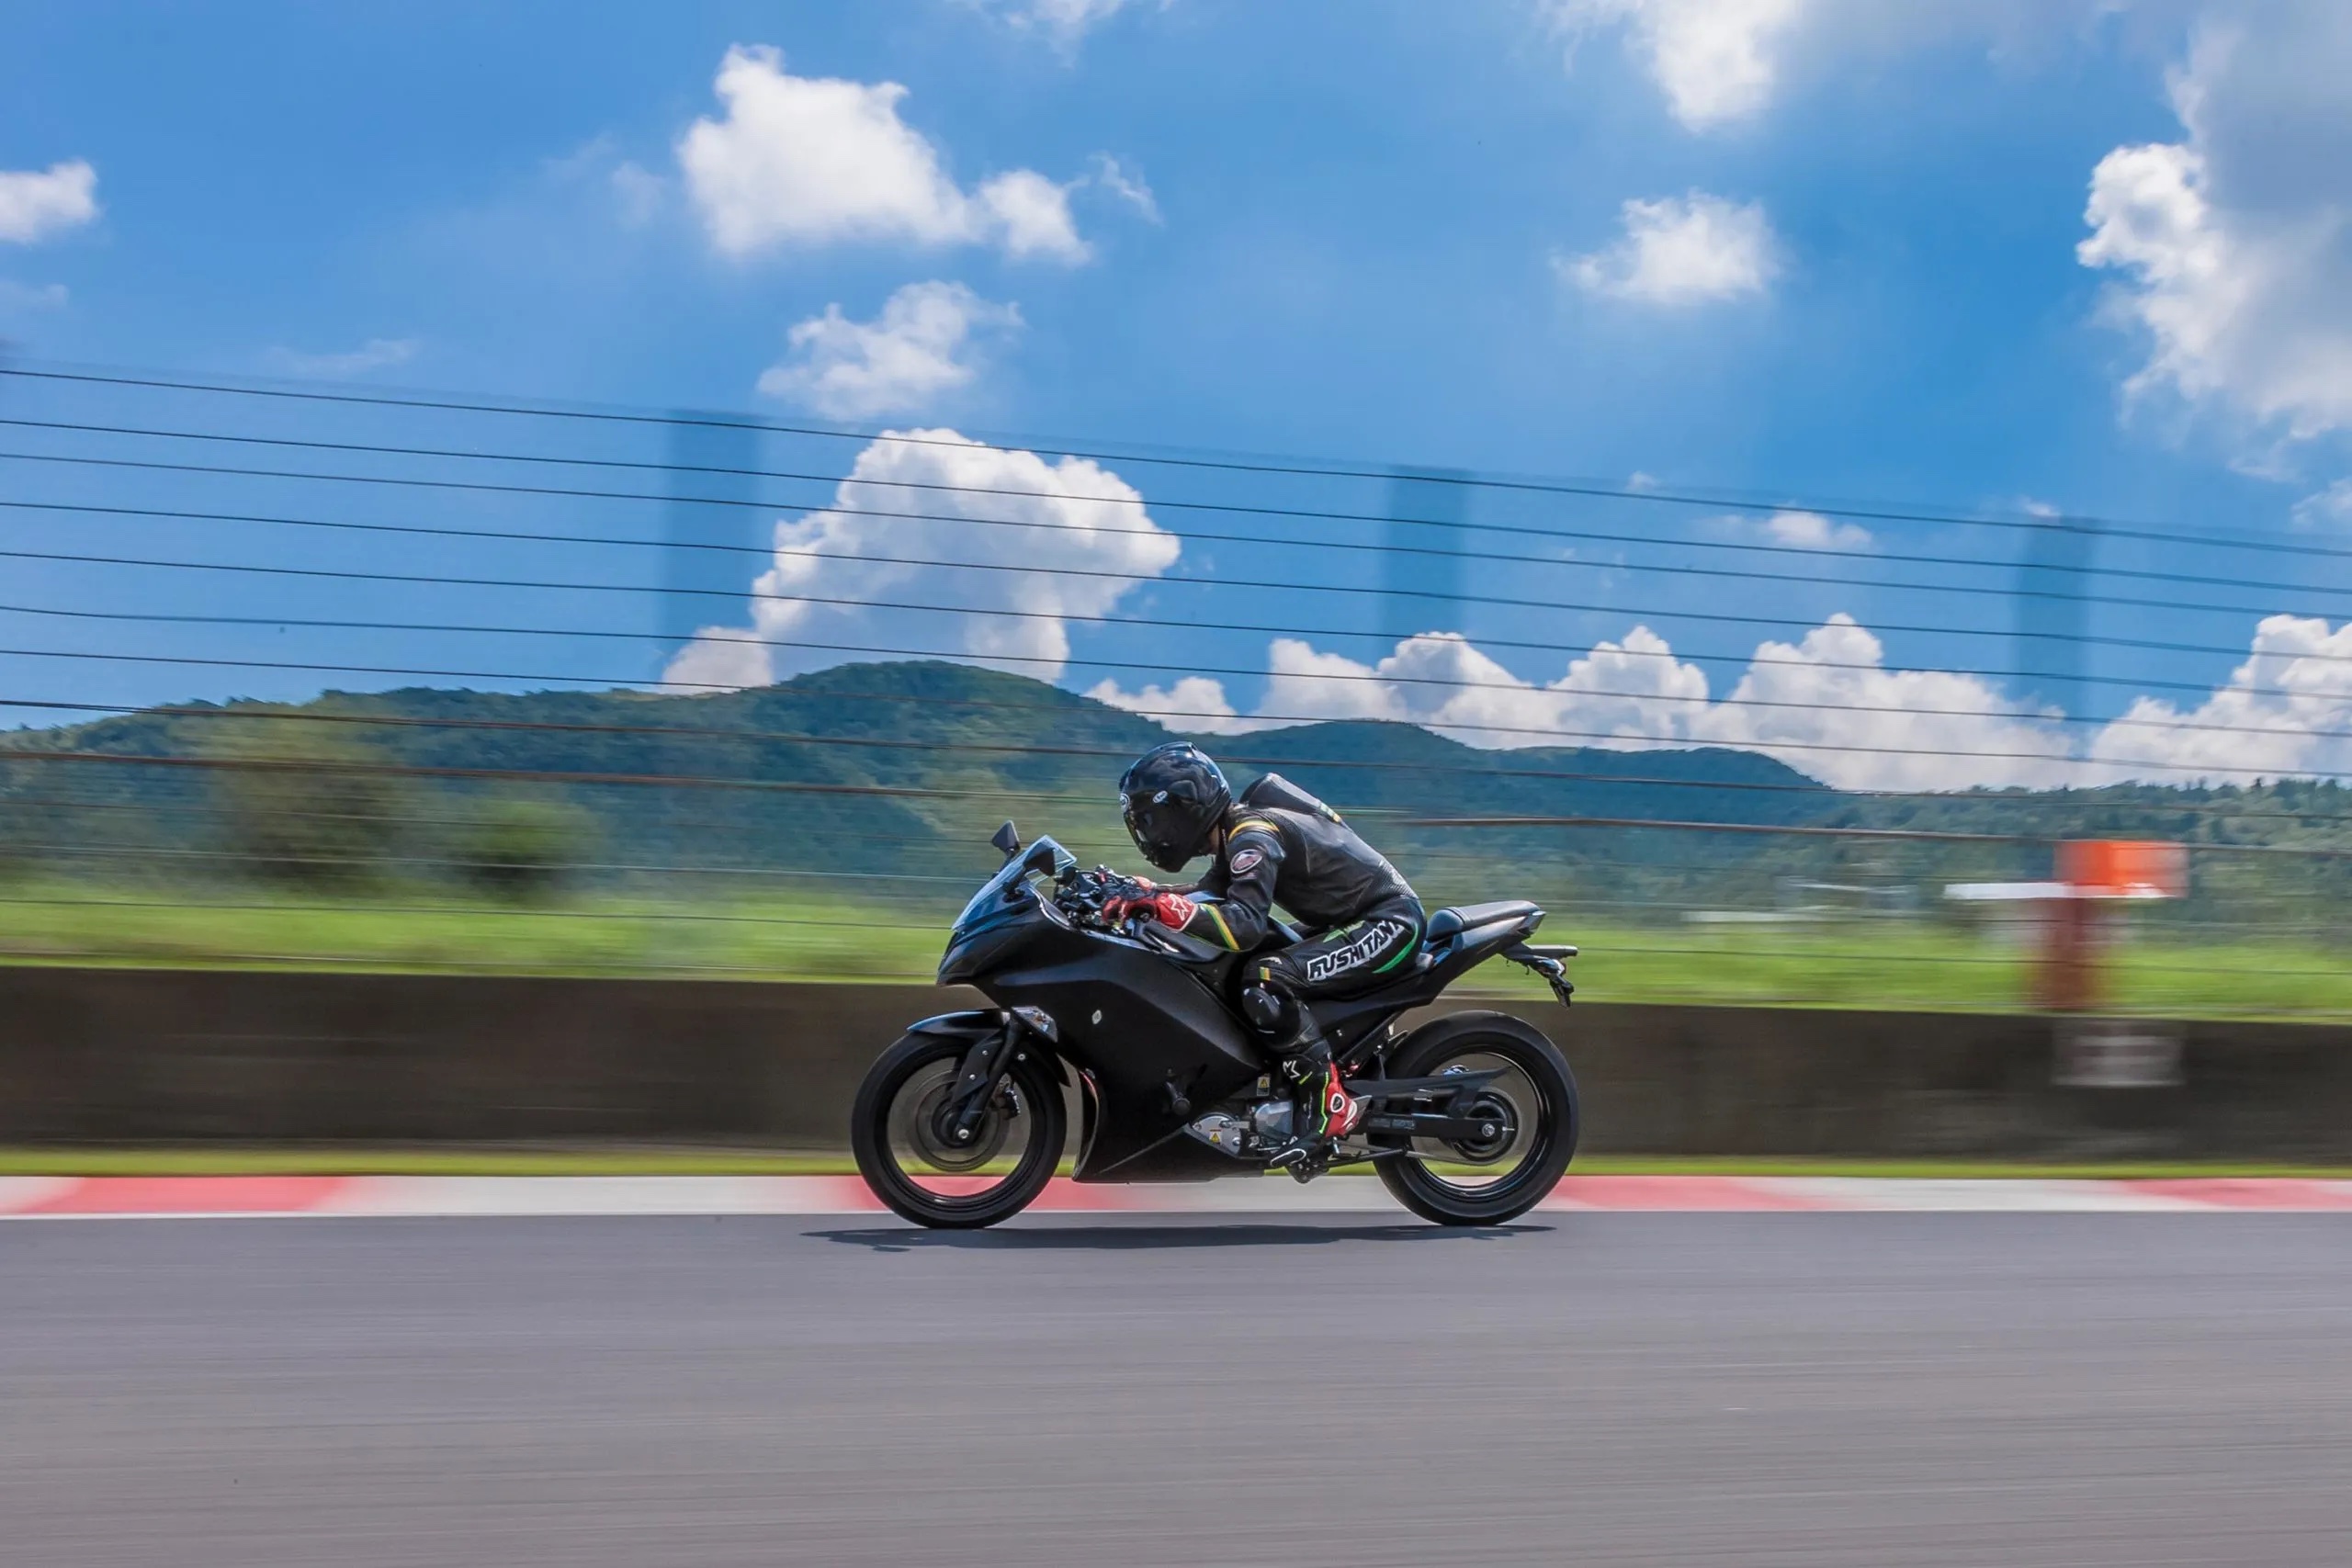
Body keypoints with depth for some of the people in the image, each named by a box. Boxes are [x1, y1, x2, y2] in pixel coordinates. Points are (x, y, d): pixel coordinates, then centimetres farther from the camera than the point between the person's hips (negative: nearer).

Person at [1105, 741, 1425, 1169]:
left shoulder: (1254, 835, -21)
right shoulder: (1236, 832, 9)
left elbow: (1247, 926, -33)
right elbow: (1211, 895, 13)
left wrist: (1168, 907, -39)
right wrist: (1142, 894, -1)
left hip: (1389, 923, -11)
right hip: (1359, 921, 11)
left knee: (1265, 982, -27)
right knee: (1230, 974, 13)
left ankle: (1331, 1104, -17)